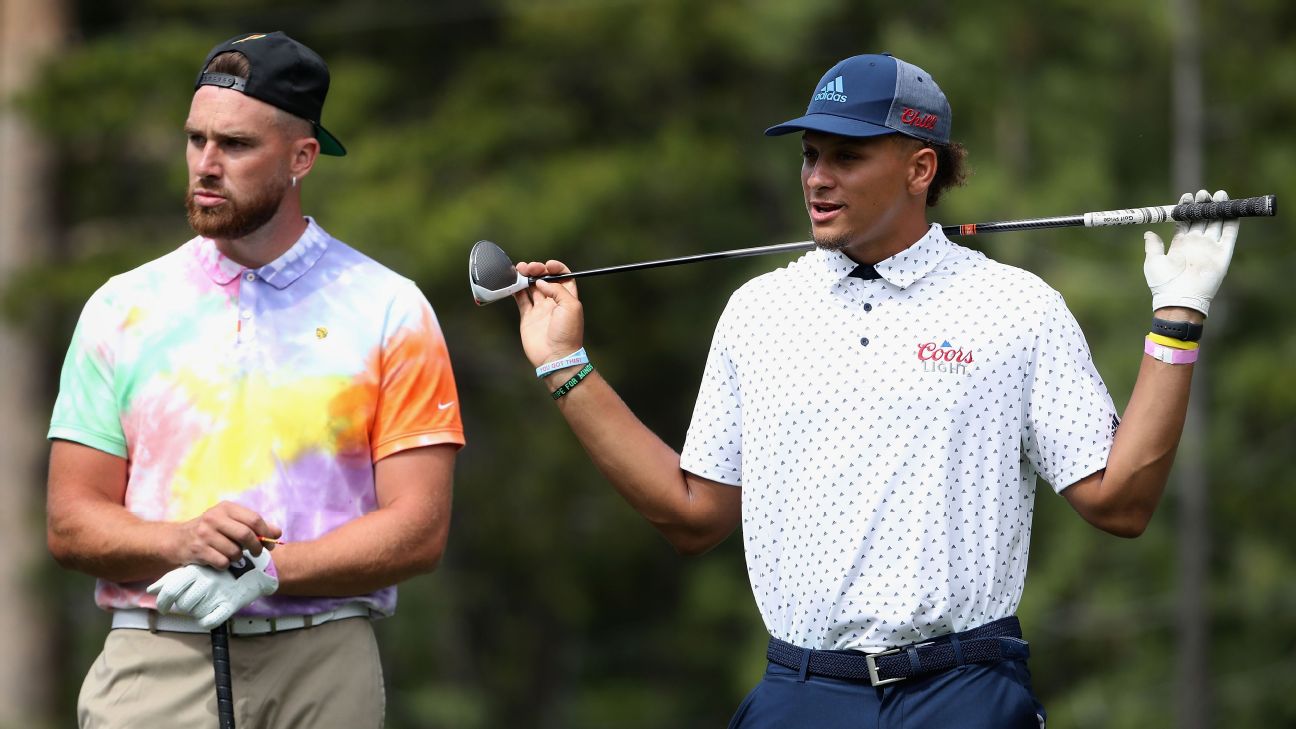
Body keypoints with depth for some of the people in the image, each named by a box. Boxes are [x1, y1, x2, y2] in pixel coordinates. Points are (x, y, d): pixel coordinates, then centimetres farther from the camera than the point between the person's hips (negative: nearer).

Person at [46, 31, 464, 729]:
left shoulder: (389, 311, 4)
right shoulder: (121, 309, 9)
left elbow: (418, 528, -3)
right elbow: (71, 524, 6)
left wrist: (265, 571, -15)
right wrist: (184, 543, -14)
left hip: (323, 665, -1)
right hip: (154, 664, 1)